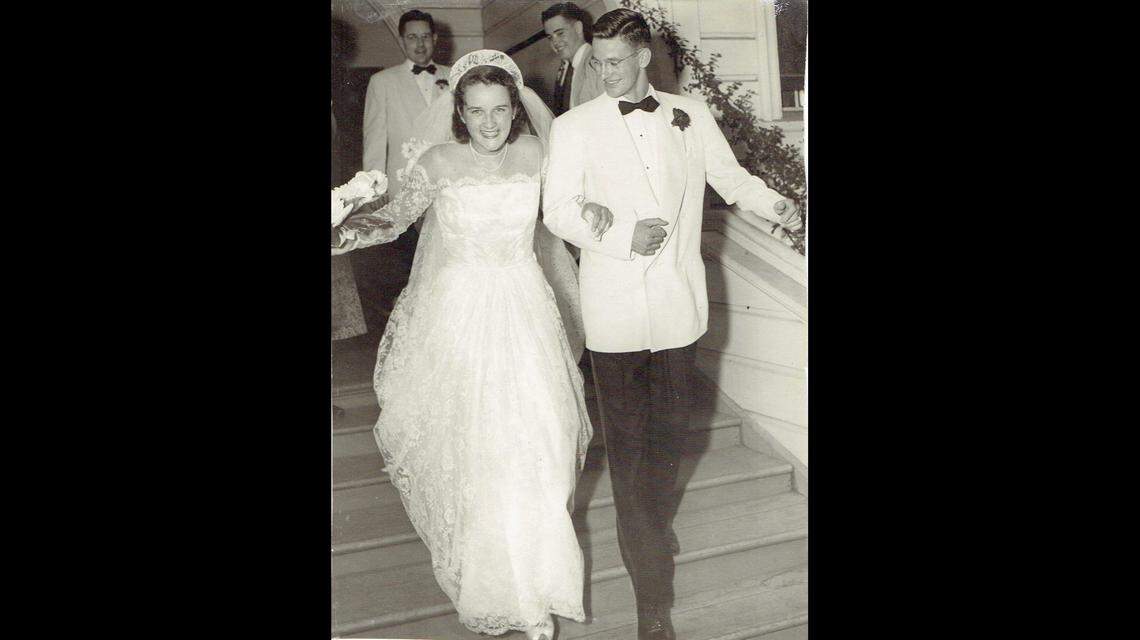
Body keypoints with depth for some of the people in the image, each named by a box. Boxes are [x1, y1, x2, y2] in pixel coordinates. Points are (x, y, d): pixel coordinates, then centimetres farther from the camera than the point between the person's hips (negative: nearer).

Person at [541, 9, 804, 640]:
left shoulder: (691, 115, 7)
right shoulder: (574, 127, 1)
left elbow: (731, 176, 12)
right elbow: (558, 210, -4)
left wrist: (774, 204, -7)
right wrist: (623, 238, -17)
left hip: (677, 301, 2)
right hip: (615, 308, -2)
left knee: (669, 429, 12)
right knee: (626, 439, 1)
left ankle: (654, 529, 40)